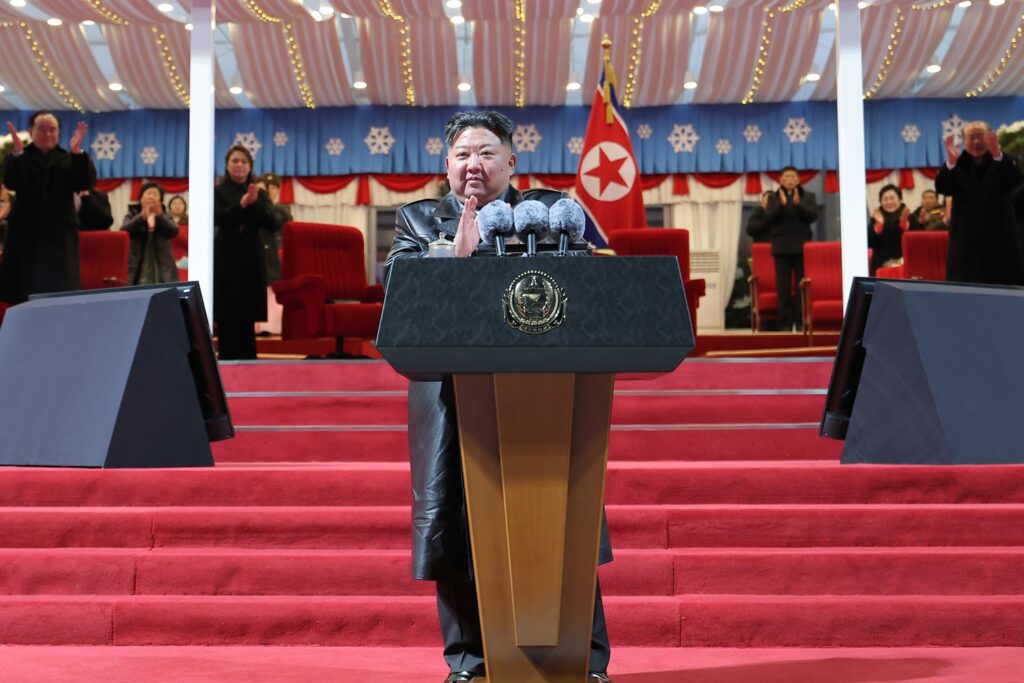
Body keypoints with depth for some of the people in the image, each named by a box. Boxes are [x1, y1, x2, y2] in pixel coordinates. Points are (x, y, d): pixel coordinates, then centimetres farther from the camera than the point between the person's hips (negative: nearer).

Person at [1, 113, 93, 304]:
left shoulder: (68, 159, 10)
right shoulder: (19, 158, 6)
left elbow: (86, 183, -7)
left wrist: (77, 152, -21)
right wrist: (17, 153, -26)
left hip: (59, 233, 1)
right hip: (26, 231, -1)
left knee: (60, 288, -3)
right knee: (25, 290, 0)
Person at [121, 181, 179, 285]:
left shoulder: (164, 216, 15)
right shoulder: (132, 215, 10)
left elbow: (174, 231, -5)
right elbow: (124, 230, -11)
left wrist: (160, 216, -20)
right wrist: (142, 216, -24)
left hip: (161, 267, 2)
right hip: (138, 268, -1)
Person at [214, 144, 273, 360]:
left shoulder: (259, 193, 11)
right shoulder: (217, 191, 4)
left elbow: (267, 220, -2)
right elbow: (216, 218, -12)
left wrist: (254, 202, -21)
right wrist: (241, 204, -25)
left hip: (251, 258, 2)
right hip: (226, 257, -2)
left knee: (248, 315, 3)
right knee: (227, 315, -6)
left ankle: (247, 360, 8)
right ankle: (227, 358, -1)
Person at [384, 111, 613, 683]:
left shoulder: (548, 210, 12)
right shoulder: (420, 219, 14)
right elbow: (394, 282, -2)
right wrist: (455, 255, -14)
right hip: (452, 394, 1)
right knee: (454, 522, 3)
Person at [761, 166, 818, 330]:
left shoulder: (808, 196, 7)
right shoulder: (773, 197, 7)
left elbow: (813, 216, -6)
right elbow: (767, 219, -3)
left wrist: (798, 204, -19)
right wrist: (781, 205, -17)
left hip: (801, 246, 0)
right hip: (781, 246, 0)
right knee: (783, 286, 0)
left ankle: (802, 321, 3)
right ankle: (785, 323, 2)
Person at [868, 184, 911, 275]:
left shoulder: (909, 217, 5)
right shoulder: (876, 218, 5)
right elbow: (869, 243, -6)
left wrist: (904, 222, -17)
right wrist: (879, 224, -16)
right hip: (881, 266, 0)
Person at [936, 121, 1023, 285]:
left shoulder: (1003, 161, 5)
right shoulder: (958, 165, 7)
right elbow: (942, 188, -10)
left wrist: (998, 155, -34)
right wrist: (950, 161, -28)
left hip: (1000, 236, 0)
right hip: (967, 238, 1)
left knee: (1004, 283, -1)